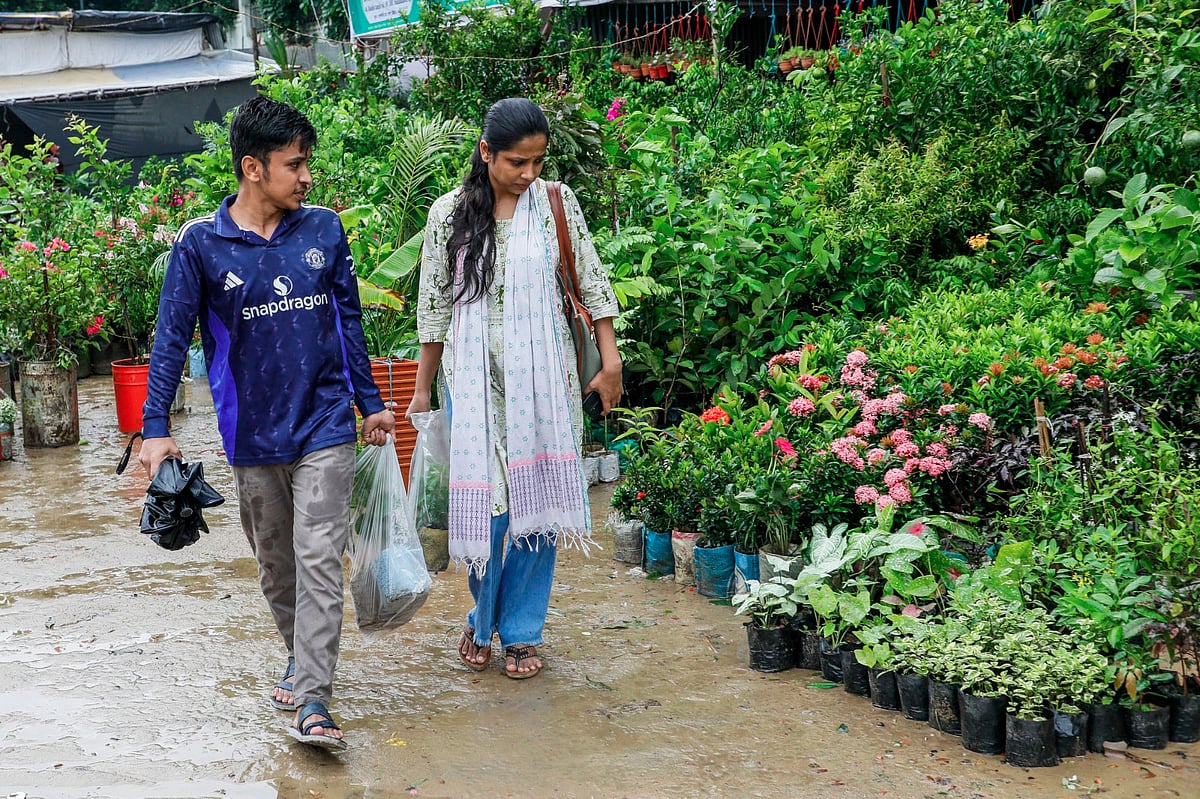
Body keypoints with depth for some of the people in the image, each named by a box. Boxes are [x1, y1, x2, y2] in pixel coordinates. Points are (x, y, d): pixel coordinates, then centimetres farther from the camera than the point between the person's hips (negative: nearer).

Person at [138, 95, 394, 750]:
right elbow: (172, 339, -2)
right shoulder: (200, 245, -5)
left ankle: (313, 701, -9)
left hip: (325, 426, 0)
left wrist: (370, 402, 15)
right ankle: (300, 658, 37)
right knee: (275, 562, 14)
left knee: (319, 559, -9)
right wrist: (155, 428, -8)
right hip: (252, 433, 0)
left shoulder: (324, 230, 2)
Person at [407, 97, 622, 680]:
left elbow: (591, 279, 5)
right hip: (475, 377, -1)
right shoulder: (450, 213, -2)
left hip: (543, 375, 1)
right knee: (485, 499, -2)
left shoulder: (556, 203, 1)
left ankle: (521, 631, 18)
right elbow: (434, 305, 3)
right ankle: (483, 619, 22)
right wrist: (422, 390, 5)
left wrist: (610, 358, 0)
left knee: (535, 498, 4)